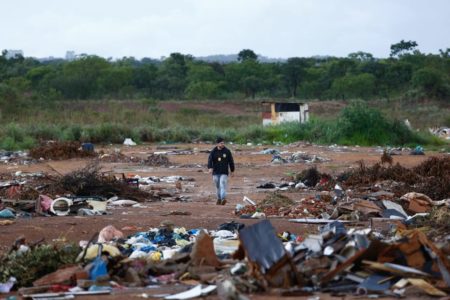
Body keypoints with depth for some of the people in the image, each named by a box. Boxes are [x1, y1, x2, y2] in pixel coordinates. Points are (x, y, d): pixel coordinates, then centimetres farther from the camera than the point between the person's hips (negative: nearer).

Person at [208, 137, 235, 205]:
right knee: (218, 186, 11)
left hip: (224, 173, -2)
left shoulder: (227, 151, 1)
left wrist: (232, 171, 10)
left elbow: (231, 161, 8)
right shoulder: (213, 152, 1)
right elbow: (210, 160, -11)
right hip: (215, 173, 2)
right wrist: (210, 168, -29)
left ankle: (223, 199, -28)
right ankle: (219, 199, 26)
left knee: (223, 185, -18)